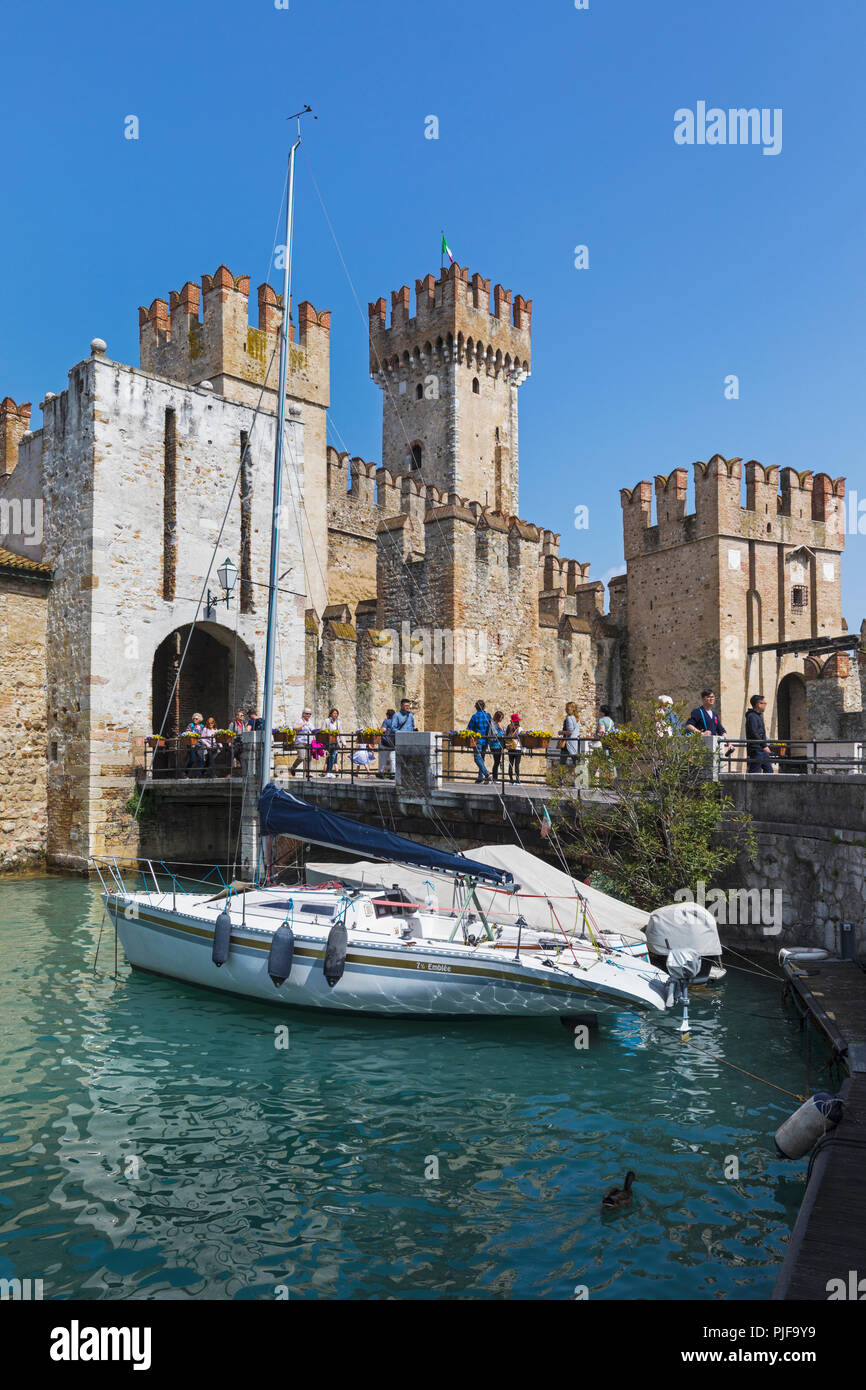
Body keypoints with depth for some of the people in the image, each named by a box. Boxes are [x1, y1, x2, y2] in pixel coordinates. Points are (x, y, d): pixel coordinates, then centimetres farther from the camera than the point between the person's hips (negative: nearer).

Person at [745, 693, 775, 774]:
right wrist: (764, 746, -21)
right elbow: (754, 734, -21)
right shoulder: (752, 716, -13)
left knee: (769, 770, 10)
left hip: (762, 750, 10)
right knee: (754, 772, -9)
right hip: (756, 750, -10)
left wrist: (765, 745, 20)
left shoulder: (759, 716, 19)